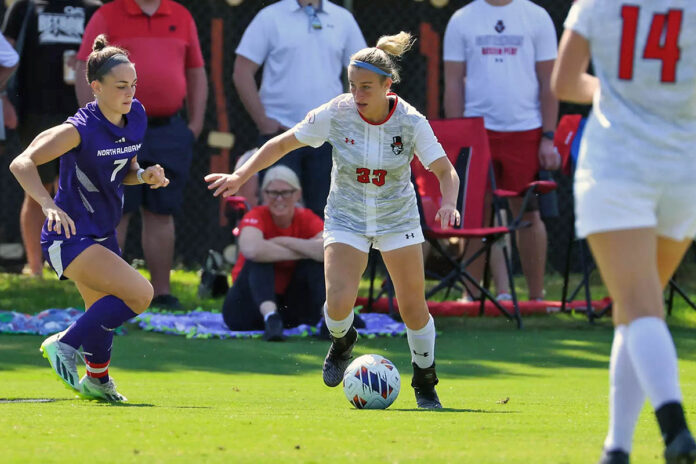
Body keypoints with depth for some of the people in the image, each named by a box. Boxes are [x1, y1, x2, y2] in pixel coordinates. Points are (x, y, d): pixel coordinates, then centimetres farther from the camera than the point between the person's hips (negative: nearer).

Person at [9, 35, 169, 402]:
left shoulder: (136, 117, 1)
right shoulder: (81, 129, -22)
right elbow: (21, 164, -26)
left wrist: (144, 175, -4)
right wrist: (49, 205, -41)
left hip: (101, 235, 8)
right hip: (69, 237, -8)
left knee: (105, 313, 23)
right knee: (140, 293, -22)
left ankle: (96, 380, 48)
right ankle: (64, 344, -9)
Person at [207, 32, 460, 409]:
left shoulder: (411, 122, -18)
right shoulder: (335, 114, -17)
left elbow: (445, 170, -17)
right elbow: (284, 143, -7)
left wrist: (448, 202, -38)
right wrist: (240, 176, -15)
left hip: (397, 218, 0)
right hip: (346, 218, 0)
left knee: (413, 306, -1)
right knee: (338, 302, -19)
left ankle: (425, 383, 22)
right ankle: (342, 342, 18)